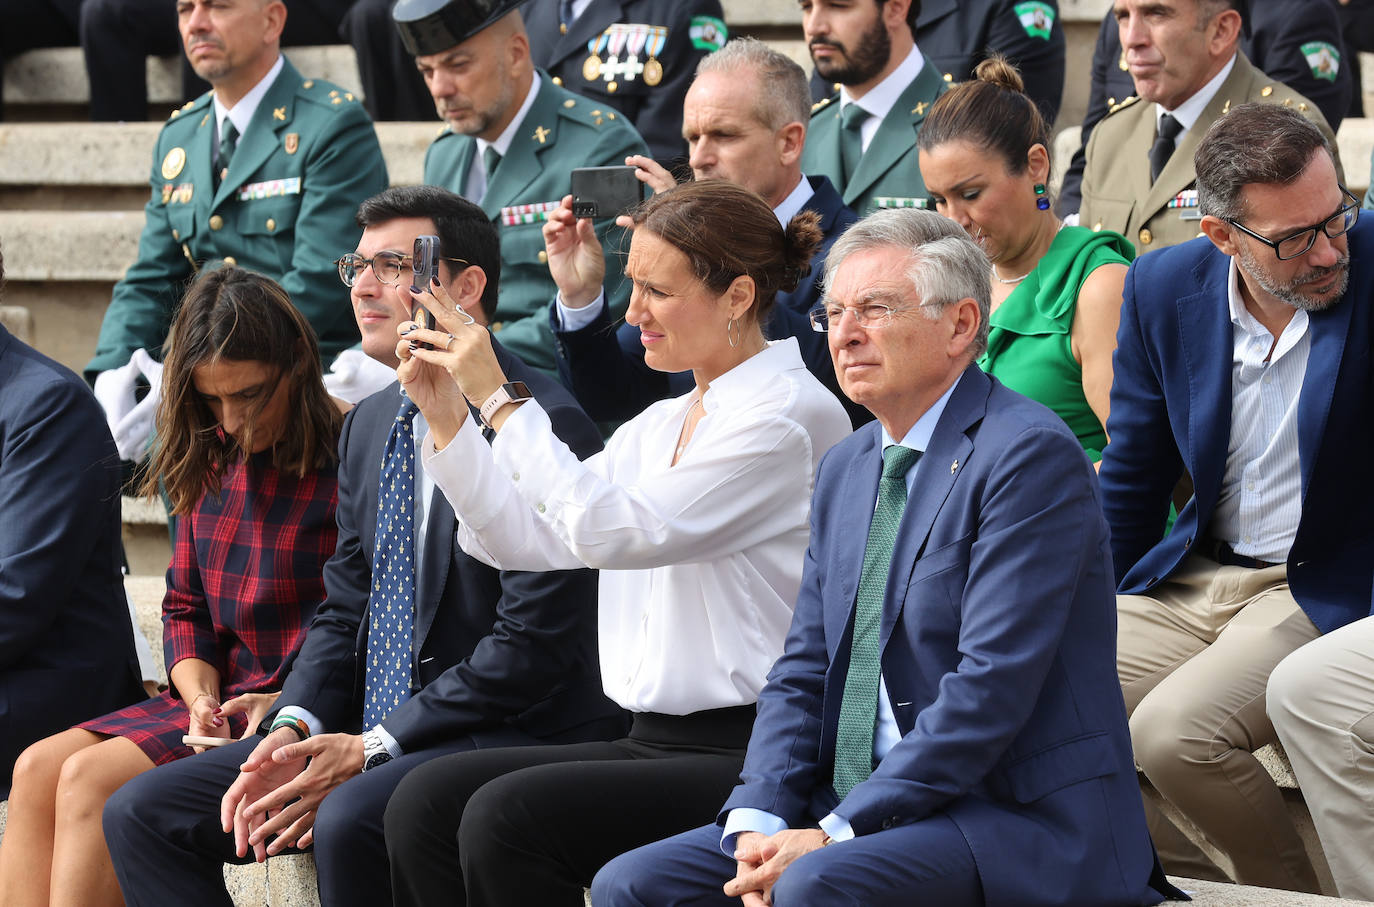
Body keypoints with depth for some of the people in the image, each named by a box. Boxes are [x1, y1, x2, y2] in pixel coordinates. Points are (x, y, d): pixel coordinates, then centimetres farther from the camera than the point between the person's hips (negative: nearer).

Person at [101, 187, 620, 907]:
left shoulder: (546, 427, -14)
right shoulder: (369, 425, 15)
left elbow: (532, 646, -18)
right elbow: (343, 611, 16)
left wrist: (370, 749, -17)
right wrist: (294, 730, -5)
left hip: (516, 738, -8)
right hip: (371, 732, 9)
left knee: (349, 820, -37)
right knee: (141, 813, -2)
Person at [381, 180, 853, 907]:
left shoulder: (790, 413, -10)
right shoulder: (660, 425, 18)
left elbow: (615, 533, -18)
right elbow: (526, 541, 18)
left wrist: (499, 400, -13)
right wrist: (446, 416, 7)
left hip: (745, 756, -8)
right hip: (655, 741, 9)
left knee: (507, 814, -26)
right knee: (425, 800, -11)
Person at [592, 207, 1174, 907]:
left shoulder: (1032, 454, -11)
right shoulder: (844, 469, 17)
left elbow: (991, 685, -19)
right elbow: (803, 671, 14)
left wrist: (833, 835, -20)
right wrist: (758, 821, -5)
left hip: (1020, 819, -8)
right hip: (861, 815, 8)